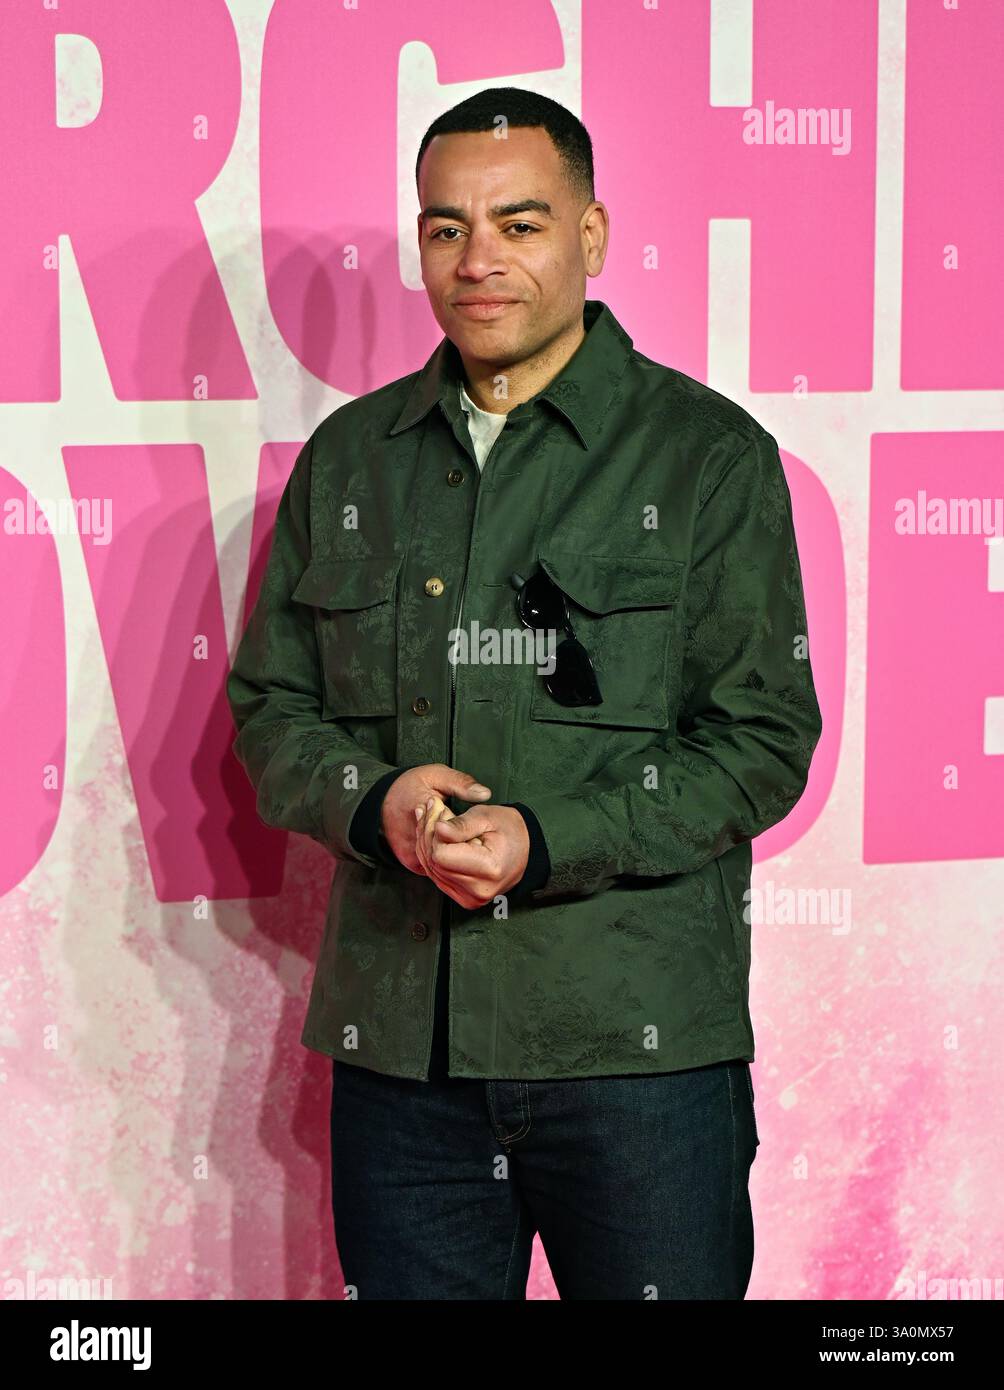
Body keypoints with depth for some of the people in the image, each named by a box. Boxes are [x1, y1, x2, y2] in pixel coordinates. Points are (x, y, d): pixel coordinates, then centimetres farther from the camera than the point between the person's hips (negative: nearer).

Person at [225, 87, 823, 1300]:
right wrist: (376, 804, -9)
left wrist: (544, 841, -16)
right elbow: (269, 709, 13)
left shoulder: (710, 454, 0)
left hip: (640, 1044, -3)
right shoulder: (346, 458, 11)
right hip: (396, 1043, 3)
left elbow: (764, 742, -4)